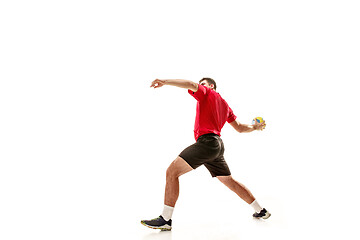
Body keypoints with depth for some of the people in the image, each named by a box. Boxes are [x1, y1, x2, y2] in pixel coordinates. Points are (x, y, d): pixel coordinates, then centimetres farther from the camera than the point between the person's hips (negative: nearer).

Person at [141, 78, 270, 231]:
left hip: (206, 141, -9)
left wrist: (165, 81, -20)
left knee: (172, 171, -12)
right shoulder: (224, 104, 27)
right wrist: (255, 127, 46)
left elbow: (191, 85, -16)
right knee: (230, 181, 23)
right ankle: (261, 211, 33)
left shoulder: (206, 92, 6)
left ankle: (166, 220, -19)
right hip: (218, 145, 9)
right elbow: (240, 128, 27)